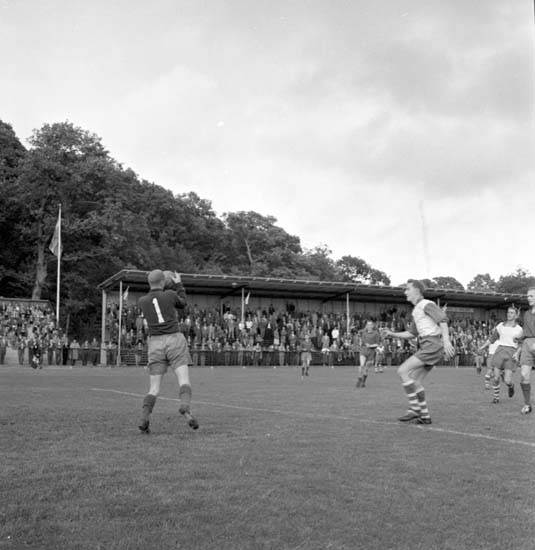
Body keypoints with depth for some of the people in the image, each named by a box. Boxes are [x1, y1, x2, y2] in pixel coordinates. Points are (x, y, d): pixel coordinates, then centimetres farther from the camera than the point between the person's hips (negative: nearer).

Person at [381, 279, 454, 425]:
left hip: (432, 345, -9)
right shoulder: (417, 310, 24)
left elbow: (443, 320, -20)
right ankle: (425, 416, 12)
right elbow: (411, 333, 28)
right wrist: (391, 334, 15)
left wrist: (446, 341, -33)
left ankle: (414, 408, -12)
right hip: (426, 346, 9)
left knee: (402, 371, -15)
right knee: (415, 381, 8)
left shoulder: (427, 304, -5)